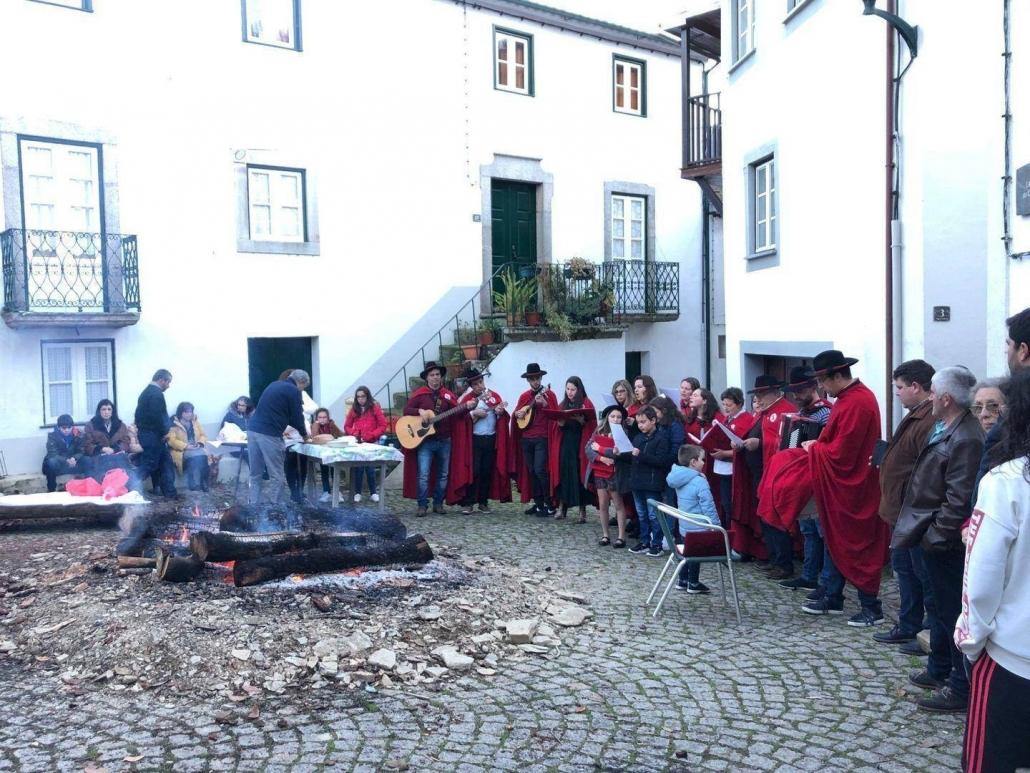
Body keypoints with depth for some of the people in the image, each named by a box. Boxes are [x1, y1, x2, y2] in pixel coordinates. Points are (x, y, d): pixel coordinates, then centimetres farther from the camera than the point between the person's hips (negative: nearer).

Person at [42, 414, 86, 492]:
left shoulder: (78, 435, -4)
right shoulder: (52, 436, -11)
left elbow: (82, 451, -7)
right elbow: (52, 454, -21)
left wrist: (74, 458, -31)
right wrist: (66, 460, -37)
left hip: (73, 464, 2)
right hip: (58, 464, -2)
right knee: (51, 462, -35)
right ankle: (51, 490, -22)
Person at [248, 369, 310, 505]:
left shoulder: (274, 384, 23)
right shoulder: (294, 391, -2)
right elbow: (297, 416, 1)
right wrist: (304, 434, 20)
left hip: (252, 429, 8)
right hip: (269, 435, -8)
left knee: (255, 475, 14)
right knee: (277, 477, 1)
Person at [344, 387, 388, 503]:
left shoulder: (375, 408, 0)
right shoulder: (353, 409, 9)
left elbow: (383, 426, -4)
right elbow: (347, 426, 13)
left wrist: (371, 435, -15)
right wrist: (353, 433, -8)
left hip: (371, 443, -2)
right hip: (357, 442, 2)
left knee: (370, 467, -2)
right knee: (358, 467, 0)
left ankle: (373, 492, 10)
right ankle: (357, 493, 9)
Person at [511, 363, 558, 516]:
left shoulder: (548, 394, -2)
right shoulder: (524, 396, 13)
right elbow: (515, 414, 21)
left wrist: (544, 404, -25)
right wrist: (517, 414, -1)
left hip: (542, 438, -6)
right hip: (526, 439, 6)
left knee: (539, 470, -13)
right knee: (531, 471, 8)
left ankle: (549, 504, -4)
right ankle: (538, 503, 15)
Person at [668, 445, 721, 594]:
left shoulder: (680, 480, 2)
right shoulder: (699, 481, -23)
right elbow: (708, 507, -21)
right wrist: (717, 525, -13)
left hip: (684, 526, 7)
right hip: (698, 528, -7)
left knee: (688, 552, 21)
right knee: (697, 554, 8)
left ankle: (683, 581, 30)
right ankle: (693, 584, 20)